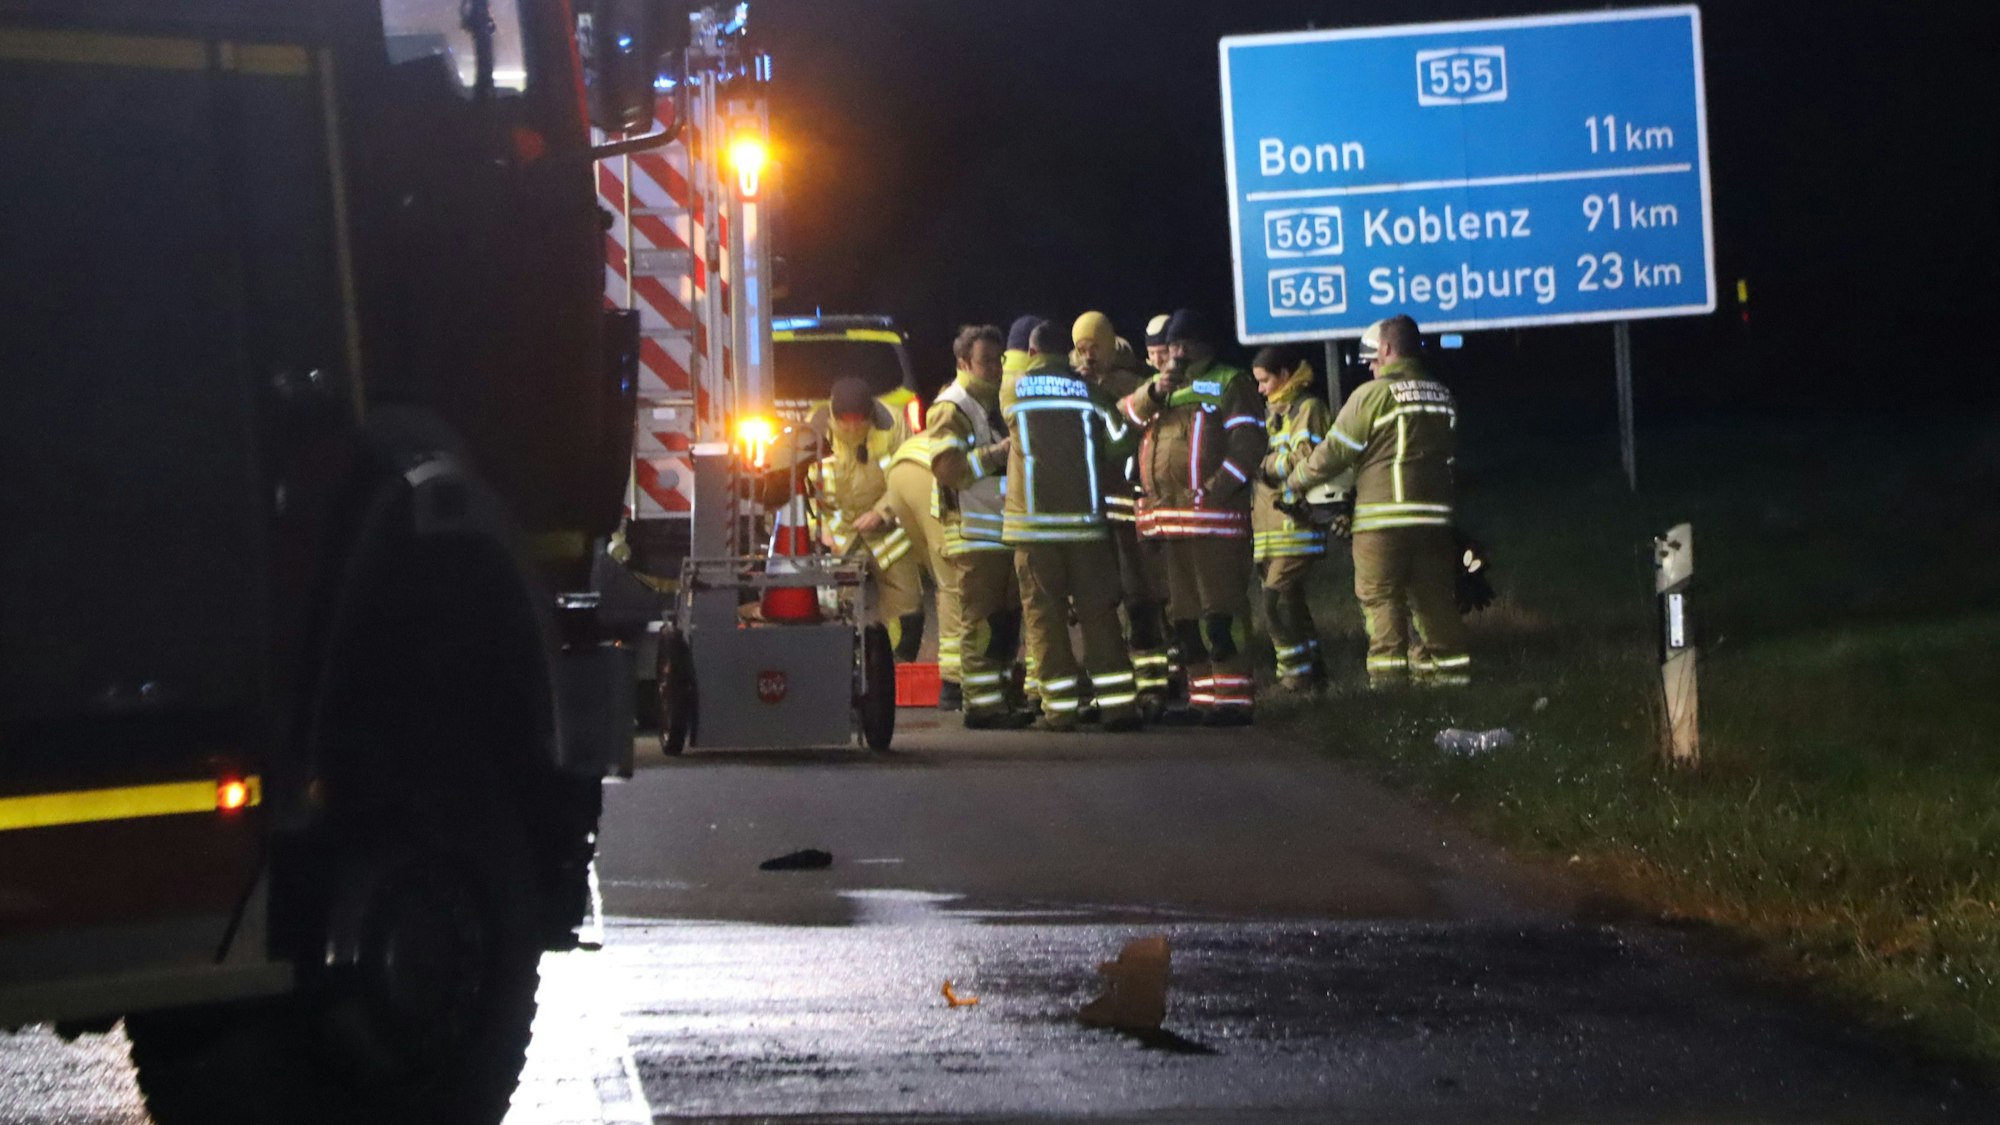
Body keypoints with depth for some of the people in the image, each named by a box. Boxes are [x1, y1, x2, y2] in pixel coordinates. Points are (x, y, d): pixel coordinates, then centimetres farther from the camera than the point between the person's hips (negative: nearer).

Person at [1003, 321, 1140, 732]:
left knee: (1044, 614, 3)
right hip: (1084, 519, 1)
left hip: (1034, 520, -1)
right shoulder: (1087, 390, 5)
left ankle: (1060, 708, -1)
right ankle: (1118, 703, -1)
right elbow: (1108, 446, 12)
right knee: (1098, 613, 4)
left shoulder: (1012, 388, 3)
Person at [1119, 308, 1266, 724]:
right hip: (1166, 515, 7)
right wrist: (1155, 391, -11)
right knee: (1183, 617, 10)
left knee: (1220, 614, -10)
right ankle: (1202, 696, 16)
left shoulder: (1228, 384, 2)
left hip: (1213, 515, -7)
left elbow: (1247, 445, -8)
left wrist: (1211, 491, -16)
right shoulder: (1161, 387, 24)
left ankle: (1233, 698, -11)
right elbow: (1127, 414, 7)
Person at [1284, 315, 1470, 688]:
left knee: (1381, 597, -3)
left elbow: (1334, 452, -4)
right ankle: (1448, 663, 10)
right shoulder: (1442, 396, 13)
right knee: (1433, 597, 11)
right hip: (1435, 514, 6)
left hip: (1383, 517, -6)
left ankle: (1388, 672, -8)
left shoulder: (1373, 394, -8)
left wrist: (1295, 481, 11)